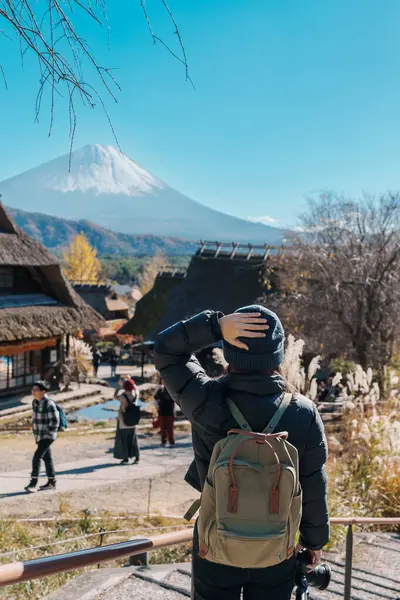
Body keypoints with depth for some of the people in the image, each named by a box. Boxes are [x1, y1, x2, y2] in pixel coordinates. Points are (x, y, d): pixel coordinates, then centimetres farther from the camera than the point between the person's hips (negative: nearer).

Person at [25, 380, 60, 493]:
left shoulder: (49, 404, -19)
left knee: (37, 457, -14)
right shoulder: (35, 403, 8)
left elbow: (55, 421, -19)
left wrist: (49, 434, -16)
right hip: (40, 436, 9)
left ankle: (33, 484, -11)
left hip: (47, 436, -9)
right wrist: (36, 434, 18)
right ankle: (51, 483, 23)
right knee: (47, 458, 14)